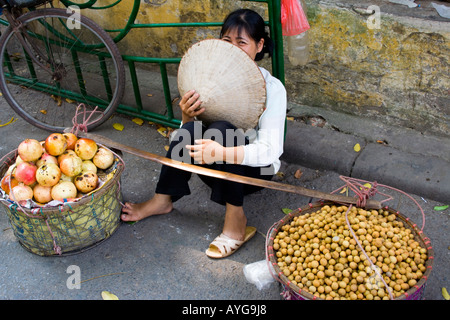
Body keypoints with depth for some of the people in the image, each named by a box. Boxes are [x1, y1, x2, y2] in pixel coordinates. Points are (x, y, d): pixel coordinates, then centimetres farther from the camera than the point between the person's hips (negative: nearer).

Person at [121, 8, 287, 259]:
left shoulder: (272, 88, -16)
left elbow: (270, 150, -26)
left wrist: (223, 153, -43)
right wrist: (188, 117, -25)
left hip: (255, 168, -4)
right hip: (216, 171, 4)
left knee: (221, 129, -32)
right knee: (191, 129, -26)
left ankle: (235, 220, -24)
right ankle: (163, 200, -9)